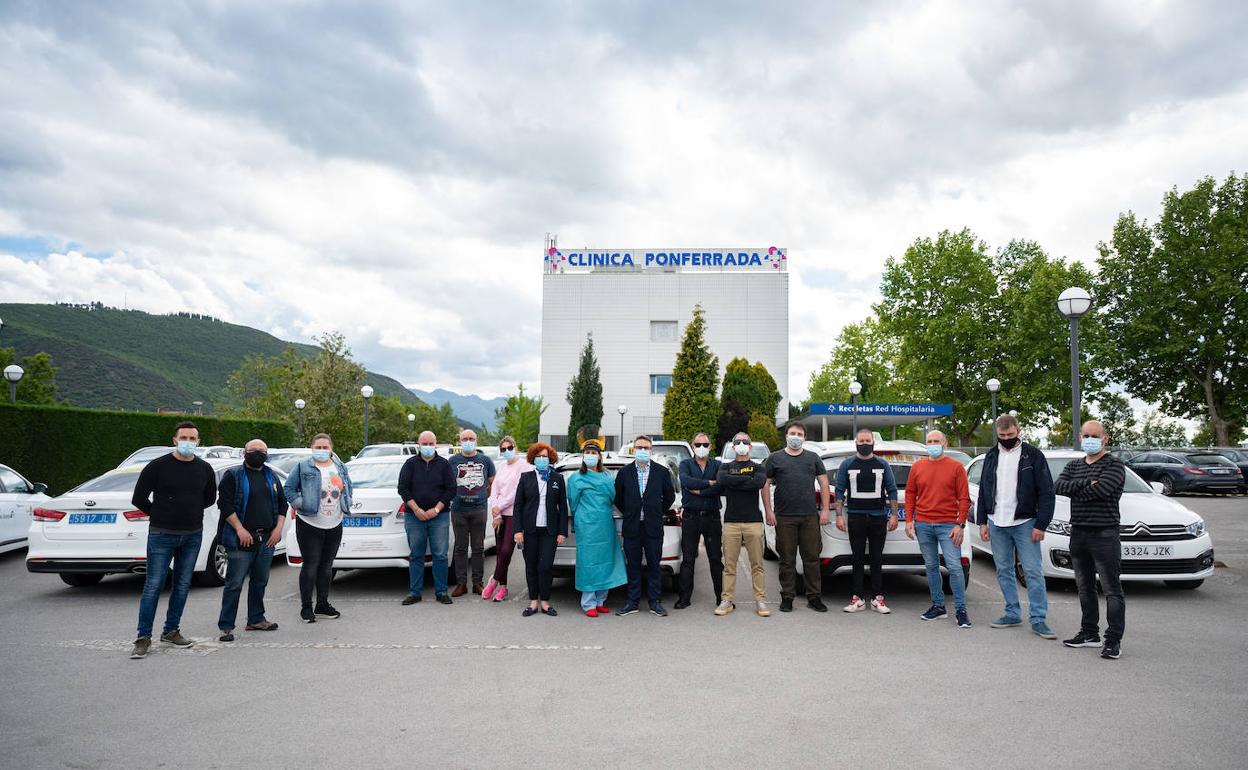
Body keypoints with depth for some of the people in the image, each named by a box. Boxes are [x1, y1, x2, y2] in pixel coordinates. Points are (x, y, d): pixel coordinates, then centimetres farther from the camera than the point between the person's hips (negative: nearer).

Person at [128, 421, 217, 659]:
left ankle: (171, 631, 23)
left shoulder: (204, 469, 3)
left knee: (183, 585, 10)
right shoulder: (158, 466, -8)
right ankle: (144, 638, 6)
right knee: (153, 586, -3)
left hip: (193, 535, 4)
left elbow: (210, 497, 20)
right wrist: (160, 515, 4)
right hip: (162, 535, -4)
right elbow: (138, 498, -3)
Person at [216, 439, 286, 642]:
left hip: (267, 539, 6)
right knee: (235, 584, -4)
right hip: (242, 539, -5)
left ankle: (256, 619, 24)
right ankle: (225, 626, 2)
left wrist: (278, 528, 5)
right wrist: (240, 529, -16)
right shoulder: (233, 475, -1)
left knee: (260, 582, 13)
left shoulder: (271, 477, 16)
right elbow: (225, 504, -9)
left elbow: (282, 504, 18)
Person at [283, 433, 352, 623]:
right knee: (310, 566, -3)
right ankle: (306, 607, 7)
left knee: (326, 566, 13)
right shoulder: (303, 468, -5)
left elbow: (348, 487, 23)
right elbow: (289, 488, -1)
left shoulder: (340, 467, 10)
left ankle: (322, 604, 24)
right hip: (309, 525, -5)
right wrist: (299, 503, -10)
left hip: (334, 526, 5)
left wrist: (346, 503, 11)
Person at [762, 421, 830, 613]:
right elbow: (765, 485, 5)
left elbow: (823, 484, 12)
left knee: (812, 557, 4)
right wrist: (769, 511, -3)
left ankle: (814, 597, 14)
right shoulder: (775, 458, 6)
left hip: (810, 517, 2)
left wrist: (824, 510, 4)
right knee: (787, 559, 4)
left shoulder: (813, 458, 12)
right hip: (784, 518, -1)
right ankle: (787, 597, 13)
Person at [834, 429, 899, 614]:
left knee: (877, 559, 5)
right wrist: (839, 515, -3)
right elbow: (840, 491, 4)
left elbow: (892, 491, 8)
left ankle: (878, 598, 11)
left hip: (878, 517, 1)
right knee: (858, 559, 3)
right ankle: (857, 598, 8)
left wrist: (893, 515, 1)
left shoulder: (883, 465, 8)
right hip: (855, 518, 0)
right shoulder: (847, 464, 6)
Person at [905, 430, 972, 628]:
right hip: (923, 525, 3)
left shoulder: (956, 467, 0)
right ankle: (938, 606, 21)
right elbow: (910, 494, 11)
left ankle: (961, 610, 1)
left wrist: (960, 524, -8)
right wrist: (909, 520, 4)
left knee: (954, 567, -7)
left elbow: (964, 498, -2)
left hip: (948, 525, -3)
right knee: (931, 566, 10)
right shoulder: (917, 466, 8)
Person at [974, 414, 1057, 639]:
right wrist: (982, 521, 8)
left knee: (1033, 572, -4)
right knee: (1004, 571, 9)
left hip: (1025, 523, -4)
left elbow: (1046, 492, -5)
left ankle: (1038, 619, 1)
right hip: (997, 524, 4)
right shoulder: (991, 456, 9)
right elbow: (983, 491, 13)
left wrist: (1041, 524, -11)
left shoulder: (1032, 455, -4)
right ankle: (1012, 614, 19)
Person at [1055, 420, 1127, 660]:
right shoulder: (1073, 466, 14)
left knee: (1112, 590, -4)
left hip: (1104, 534, -7)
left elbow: (1101, 489, -21)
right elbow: (1058, 486, -3)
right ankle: (1090, 633, 25)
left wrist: (1075, 491, -6)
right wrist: (1086, 483, -16)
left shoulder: (1114, 465, -4)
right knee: (1085, 587, 15)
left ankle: (1114, 641, 1)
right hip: (1078, 533, 7)